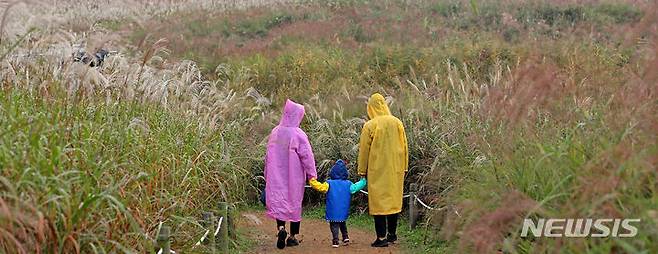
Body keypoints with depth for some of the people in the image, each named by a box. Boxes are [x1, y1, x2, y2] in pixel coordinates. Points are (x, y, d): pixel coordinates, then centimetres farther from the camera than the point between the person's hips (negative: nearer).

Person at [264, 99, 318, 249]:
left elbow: (268, 156, 7)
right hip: (294, 176, -2)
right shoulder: (298, 134, -13)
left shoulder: (274, 133, 0)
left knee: (278, 200, 7)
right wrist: (312, 175, -5)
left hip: (277, 176, 2)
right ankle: (293, 237, 15)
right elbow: (307, 156, -13)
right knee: (295, 202, 9)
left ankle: (281, 228, -18)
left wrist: (267, 175, 17)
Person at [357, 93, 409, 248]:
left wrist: (362, 170, 5)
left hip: (377, 171, -4)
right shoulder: (397, 123, 1)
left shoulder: (369, 126, -10)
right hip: (395, 170, 4)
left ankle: (381, 237, -2)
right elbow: (404, 147, 7)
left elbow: (363, 150, -5)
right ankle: (392, 234, 24)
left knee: (379, 201, 1)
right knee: (394, 199, 15)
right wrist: (404, 167, 16)